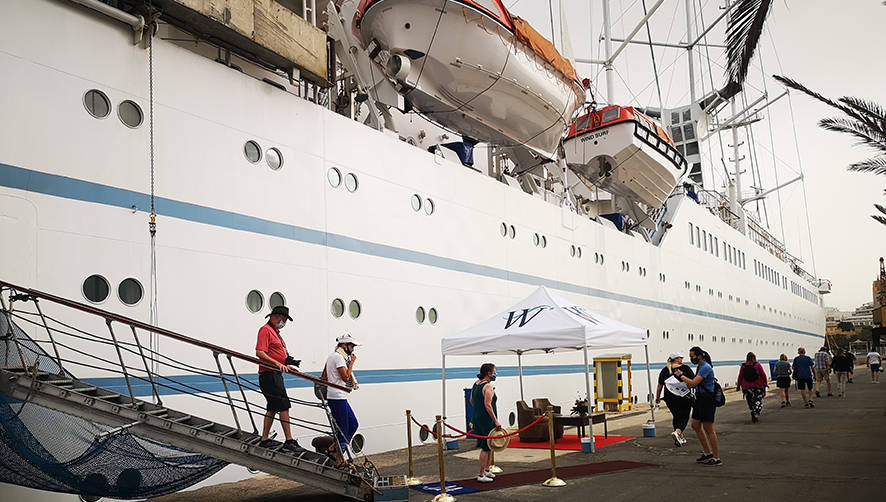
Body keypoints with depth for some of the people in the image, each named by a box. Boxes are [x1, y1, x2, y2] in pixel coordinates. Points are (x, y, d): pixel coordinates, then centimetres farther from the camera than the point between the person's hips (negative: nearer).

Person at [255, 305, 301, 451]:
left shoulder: (275, 332, 22)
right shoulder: (265, 330, -9)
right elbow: (260, 353, -21)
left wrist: (287, 363, 10)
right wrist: (278, 364, -28)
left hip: (275, 374, 11)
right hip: (269, 374, -11)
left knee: (273, 408, 13)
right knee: (284, 406, -11)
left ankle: (265, 440, 19)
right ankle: (289, 441, -9)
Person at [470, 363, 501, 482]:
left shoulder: (476, 383, 9)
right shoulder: (488, 387, -18)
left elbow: (472, 400, 18)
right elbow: (488, 405, -24)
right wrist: (496, 421, -22)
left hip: (477, 418, 9)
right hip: (486, 420, -9)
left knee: (490, 446, 20)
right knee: (486, 448, -1)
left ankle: (487, 470, 25)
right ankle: (481, 475, 4)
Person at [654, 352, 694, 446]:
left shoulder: (664, 370, 4)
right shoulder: (685, 368, -4)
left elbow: (659, 386, 4)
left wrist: (657, 398, 13)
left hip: (670, 398, 3)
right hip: (684, 397, -3)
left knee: (676, 416, 19)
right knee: (684, 417, 8)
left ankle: (680, 437, 22)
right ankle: (677, 431, -17)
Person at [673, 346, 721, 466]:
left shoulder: (705, 368, -18)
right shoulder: (700, 367, 13)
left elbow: (693, 383, -25)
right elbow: (693, 384, 17)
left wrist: (681, 375, -12)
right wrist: (681, 376, 5)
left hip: (707, 400, -10)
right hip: (700, 399, 10)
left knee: (708, 429, -5)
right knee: (695, 425, 14)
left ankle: (717, 458, 3)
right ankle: (707, 453, 24)